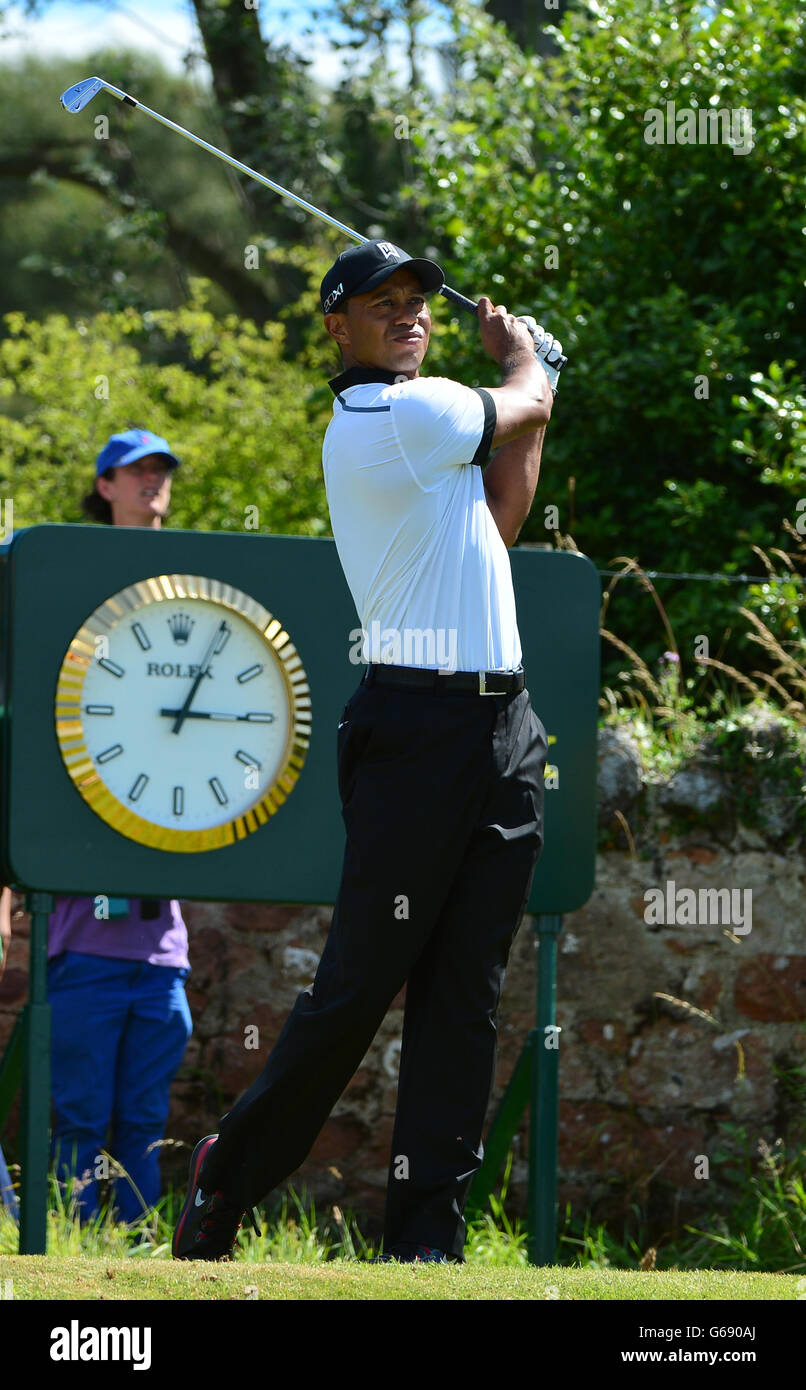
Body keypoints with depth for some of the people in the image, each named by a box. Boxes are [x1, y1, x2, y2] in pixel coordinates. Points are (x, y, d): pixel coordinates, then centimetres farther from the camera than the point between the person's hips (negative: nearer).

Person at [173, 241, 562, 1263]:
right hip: (418, 726, -9)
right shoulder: (406, 414, -10)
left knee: (466, 996, 3)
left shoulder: (370, 429, 20)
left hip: (502, 732, 9)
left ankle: (427, 1233, 1)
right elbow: (526, 405, 3)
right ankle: (233, 1171, 10)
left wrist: (529, 395, 22)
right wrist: (519, 353, 25)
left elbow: (495, 520, 21)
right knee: (360, 982, -5)